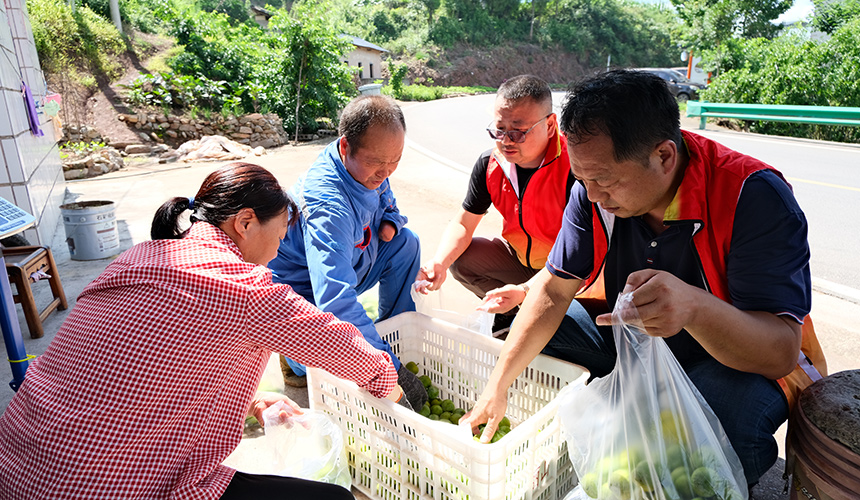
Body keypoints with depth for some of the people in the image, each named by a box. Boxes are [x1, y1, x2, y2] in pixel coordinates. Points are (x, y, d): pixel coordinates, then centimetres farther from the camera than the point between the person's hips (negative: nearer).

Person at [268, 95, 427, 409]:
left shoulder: (369, 167, -11)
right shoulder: (327, 207, -38)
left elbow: (387, 203, 14)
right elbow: (336, 302, -46)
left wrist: (390, 221, -12)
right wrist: (392, 370, -46)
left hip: (344, 267, 8)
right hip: (303, 294, -8)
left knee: (406, 242, -8)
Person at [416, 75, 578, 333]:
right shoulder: (489, 163, -10)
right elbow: (463, 223, -5)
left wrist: (526, 290, -43)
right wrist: (439, 263, -25)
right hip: (519, 258, 5)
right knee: (460, 258, -11)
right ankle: (514, 313, 4)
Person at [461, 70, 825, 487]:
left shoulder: (755, 197, -27)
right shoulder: (596, 189, -15)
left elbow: (781, 352, -31)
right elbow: (554, 289, -12)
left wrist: (695, 307, -54)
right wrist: (497, 386, -17)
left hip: (736, 363, -4)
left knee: (734, 410, -37)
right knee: (532, 331, -12)